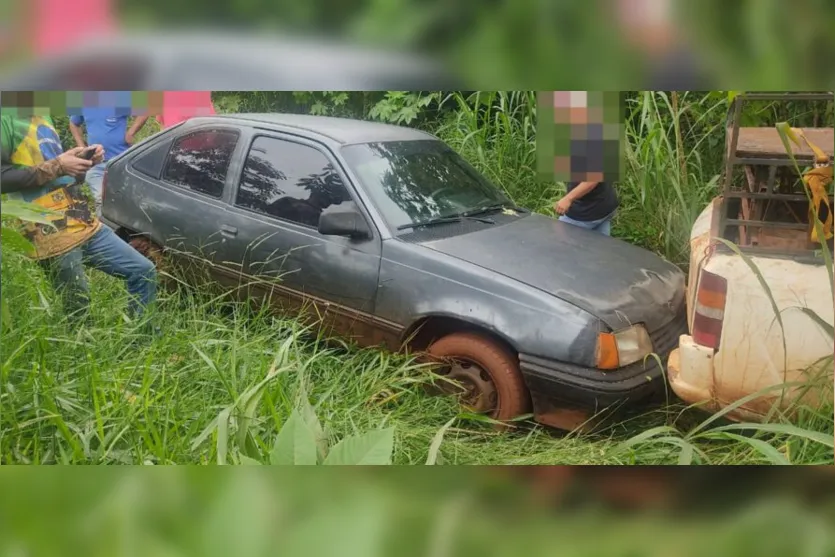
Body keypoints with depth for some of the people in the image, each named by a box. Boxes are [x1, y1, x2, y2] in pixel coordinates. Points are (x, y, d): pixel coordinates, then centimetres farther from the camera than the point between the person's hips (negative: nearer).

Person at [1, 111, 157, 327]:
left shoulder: (43, 118, 19)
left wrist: (85, 162, 4)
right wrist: (56, 166, -17)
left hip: (87, 225, 8)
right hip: (53, 237, -8)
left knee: (144, 271, 7)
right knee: (78, 309, 1)